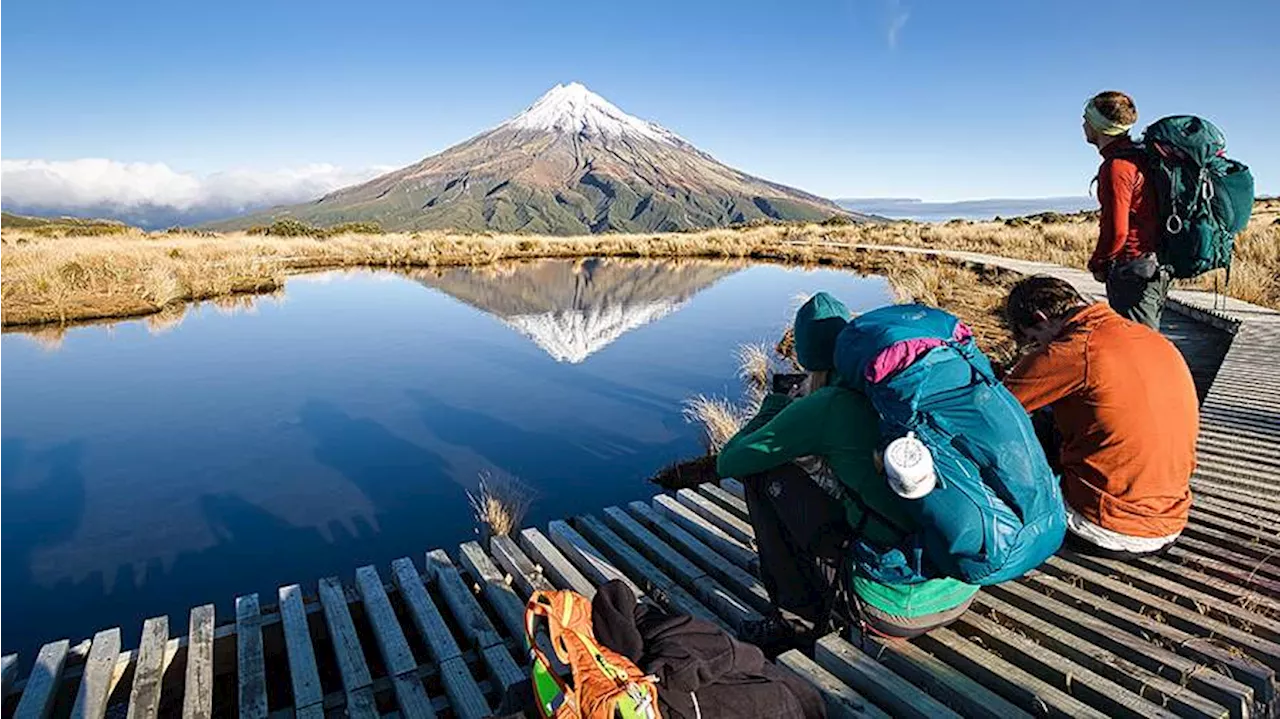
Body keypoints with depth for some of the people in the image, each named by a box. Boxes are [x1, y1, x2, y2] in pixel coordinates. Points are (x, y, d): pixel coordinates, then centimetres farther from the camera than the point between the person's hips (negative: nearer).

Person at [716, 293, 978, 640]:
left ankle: (803, 603, 13)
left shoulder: (827, 405, -14)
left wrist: (778, 403, 11)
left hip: (894, 610, -6)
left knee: (767, 471, 2)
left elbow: (728, 462, -3)